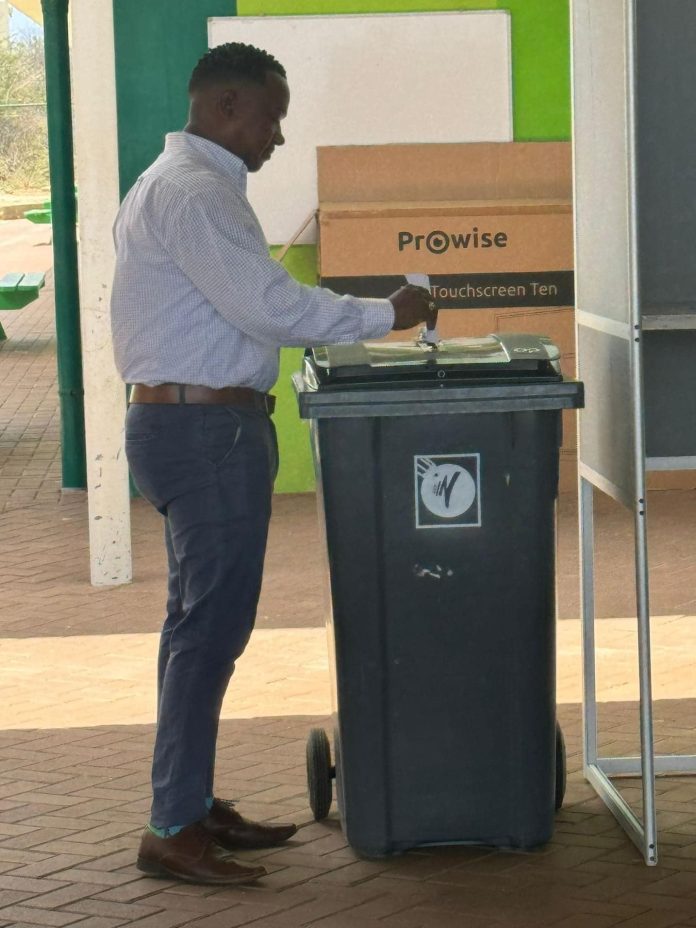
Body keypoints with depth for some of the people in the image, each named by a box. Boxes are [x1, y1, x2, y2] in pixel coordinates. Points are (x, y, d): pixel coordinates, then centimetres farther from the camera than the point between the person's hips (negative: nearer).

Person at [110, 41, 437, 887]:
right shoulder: (194, 192, -16)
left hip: (191, 424, 11)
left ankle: (191, 805, 23)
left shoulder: (183, 184, 18)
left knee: (202, 621, 15)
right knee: (212, 625, -8)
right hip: (206, 428, -11)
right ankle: (172, 831, -5)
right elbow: (269, 305, -22)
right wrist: (385, 316, -14)